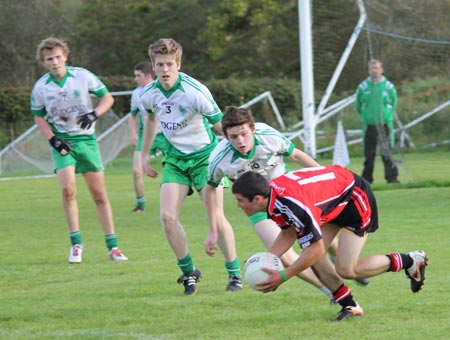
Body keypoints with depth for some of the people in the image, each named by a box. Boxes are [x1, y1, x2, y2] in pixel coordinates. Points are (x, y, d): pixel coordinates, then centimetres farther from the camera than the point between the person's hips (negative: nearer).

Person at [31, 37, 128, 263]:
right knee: (68, 188, -19)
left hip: (86, 139, 0)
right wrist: (52, 139, -5)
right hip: (62, 142, 0)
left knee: (99, 195, 0)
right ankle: (76, 243, -6)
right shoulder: (41, 87, -4)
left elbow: (107, 97, 2)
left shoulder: (83, 76, -8)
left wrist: (94, 114, -17)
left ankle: (112, 246, 10)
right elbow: (38, 116, 10)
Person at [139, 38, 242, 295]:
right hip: (175, 158, 4)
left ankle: (235, 274, 3)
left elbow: (221, 126, -17)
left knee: (216, 215, -13)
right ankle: (189, 272, 7)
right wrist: (145, 156, 20)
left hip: (205, 155, -4)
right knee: (168, 216, -10)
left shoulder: (195, 91, -22)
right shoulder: (149, 95, -6)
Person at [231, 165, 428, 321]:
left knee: (346, 270, -12)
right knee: (313, 259, -3)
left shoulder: (293, 205, -38)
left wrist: (282, 277, -24)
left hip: (356, 198, -9)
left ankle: (410, 261, 5)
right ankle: (350, 306, 13)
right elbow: (288, 233, 6)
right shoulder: (271, 194, -10)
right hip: (334, 202, 9)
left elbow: (316, 250, -30)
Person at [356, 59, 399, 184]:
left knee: (387, 152, -4)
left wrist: (388, 114, 8)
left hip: (385, 123, -1)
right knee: (369, 153, 4)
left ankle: (392, 177, -1)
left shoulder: (388, 86, 1)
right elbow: (358, 104, 14)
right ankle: (367, 178, 10)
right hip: (369, 125, 1)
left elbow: (394, 103, 13)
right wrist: (364, 115, 11)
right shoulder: (363, 87, 2)